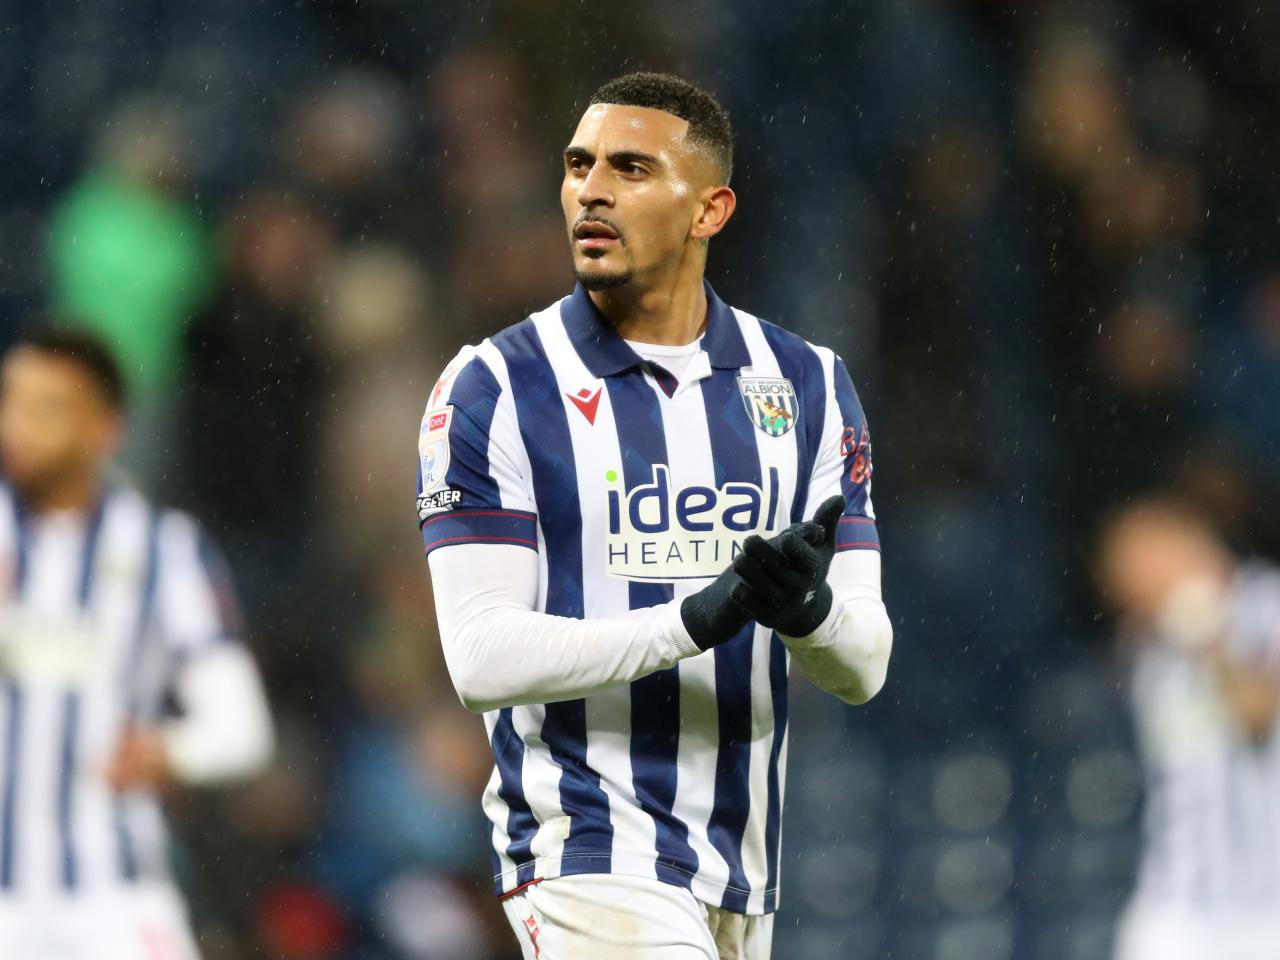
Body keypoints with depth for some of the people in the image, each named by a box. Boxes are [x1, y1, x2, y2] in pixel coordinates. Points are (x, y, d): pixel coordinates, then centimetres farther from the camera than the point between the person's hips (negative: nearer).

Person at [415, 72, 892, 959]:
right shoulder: (493, 390, -4)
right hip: (587, 854, -5)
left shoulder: (807, 386, 7)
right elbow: (483, 658, -13)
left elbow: (863, 668, 3)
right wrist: (699, 618, -23)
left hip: (741, 878, 5)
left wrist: (808, 605, -20)